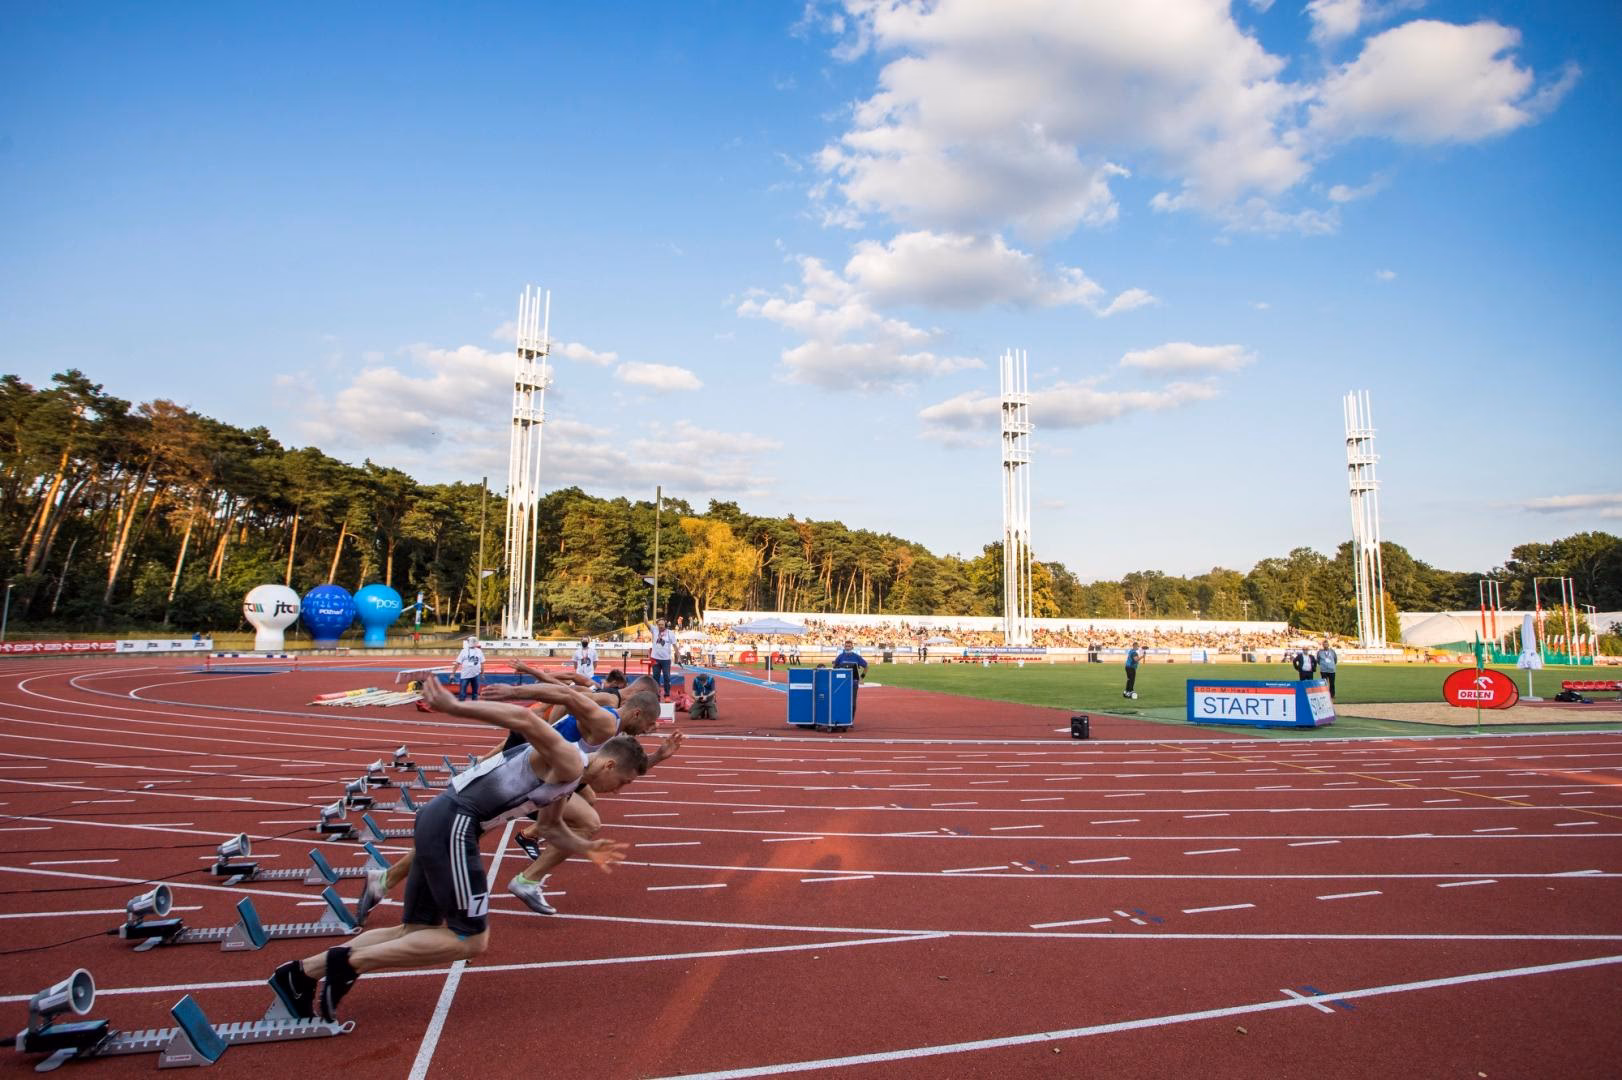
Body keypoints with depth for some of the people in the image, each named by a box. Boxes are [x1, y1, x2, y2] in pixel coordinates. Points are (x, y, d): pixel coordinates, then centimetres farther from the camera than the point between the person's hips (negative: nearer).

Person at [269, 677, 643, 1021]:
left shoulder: (566, 779, 19)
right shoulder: (568, 763, -11)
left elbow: (551, 827, 36)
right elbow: (524, 719, -27)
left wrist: (587, 848, 25)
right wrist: (454, 707, -34)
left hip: (439, 822, 10)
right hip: (453, 823, -10)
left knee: (418, 932, 16)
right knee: (471, 940, -4)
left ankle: (302, 972, 17)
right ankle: (349, 961, -1)